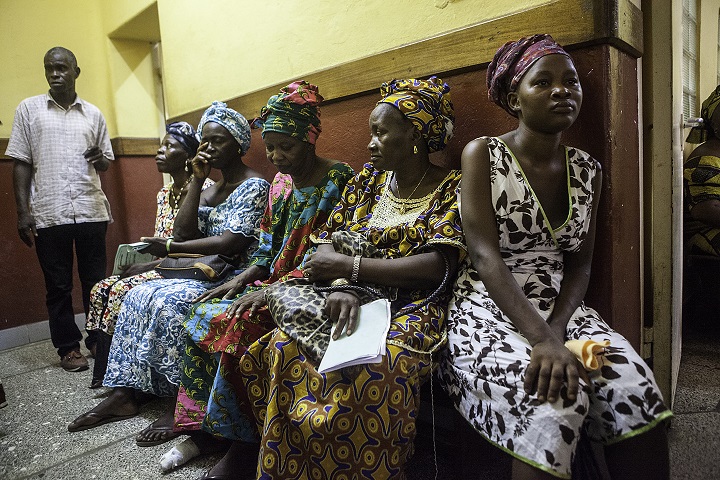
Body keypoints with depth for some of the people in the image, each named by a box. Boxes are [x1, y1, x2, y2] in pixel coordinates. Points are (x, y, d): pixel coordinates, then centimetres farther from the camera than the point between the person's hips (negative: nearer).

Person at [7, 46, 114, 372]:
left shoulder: (93, 113, 12)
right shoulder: (29, 109, 8)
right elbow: (21, 163, 4)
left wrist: (99, 159, -8)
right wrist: (23, 211, -3)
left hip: (91, 210, 1)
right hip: (48, 213, -1)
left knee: (96, 280, 6)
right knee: (58, 285, 6)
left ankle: (97, 339, 21)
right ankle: (68, 347, 18)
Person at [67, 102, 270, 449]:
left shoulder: (254, 186, -8)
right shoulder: (211, 189, 17)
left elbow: (230, 243, -19)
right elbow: (184, 233, 4)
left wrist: (171, 248, -14)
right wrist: (196, 181, 0)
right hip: (205, 271, 8)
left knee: (168, 301, -27)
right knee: (139, 296, -5)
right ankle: (123, 394, -2)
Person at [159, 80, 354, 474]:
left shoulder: (339, 181, -11)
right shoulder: (280, 180, 13)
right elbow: (268, 249, 15)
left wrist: (271, 290, -22)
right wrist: (242, 279, -2)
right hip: (271, 283, 8)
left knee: (235, 323, -26)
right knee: (203, 314, -10)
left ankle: (241, 434, -8)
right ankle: (205, 430, -1)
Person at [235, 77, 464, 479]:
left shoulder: (453, 188, -1)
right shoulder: (368, 180, 14)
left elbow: (438, 266, -14)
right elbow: (329, 243, 8)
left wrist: (349, 266, -15)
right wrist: (340, 285, -16)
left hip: (412, 309, -4)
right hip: (356, 302, 5)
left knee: (378, 370, -35)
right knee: (284, 348, -20)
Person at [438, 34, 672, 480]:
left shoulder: (587, 169, 9)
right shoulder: (482, 154, -6)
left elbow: (580, 264, 7)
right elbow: (485, 256, -17)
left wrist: (556, 328, -13)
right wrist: (542, 340, -27)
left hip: (561, 308, 5)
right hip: (490, 308, -4)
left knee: (637, 390, -20)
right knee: (551, 403, -31)